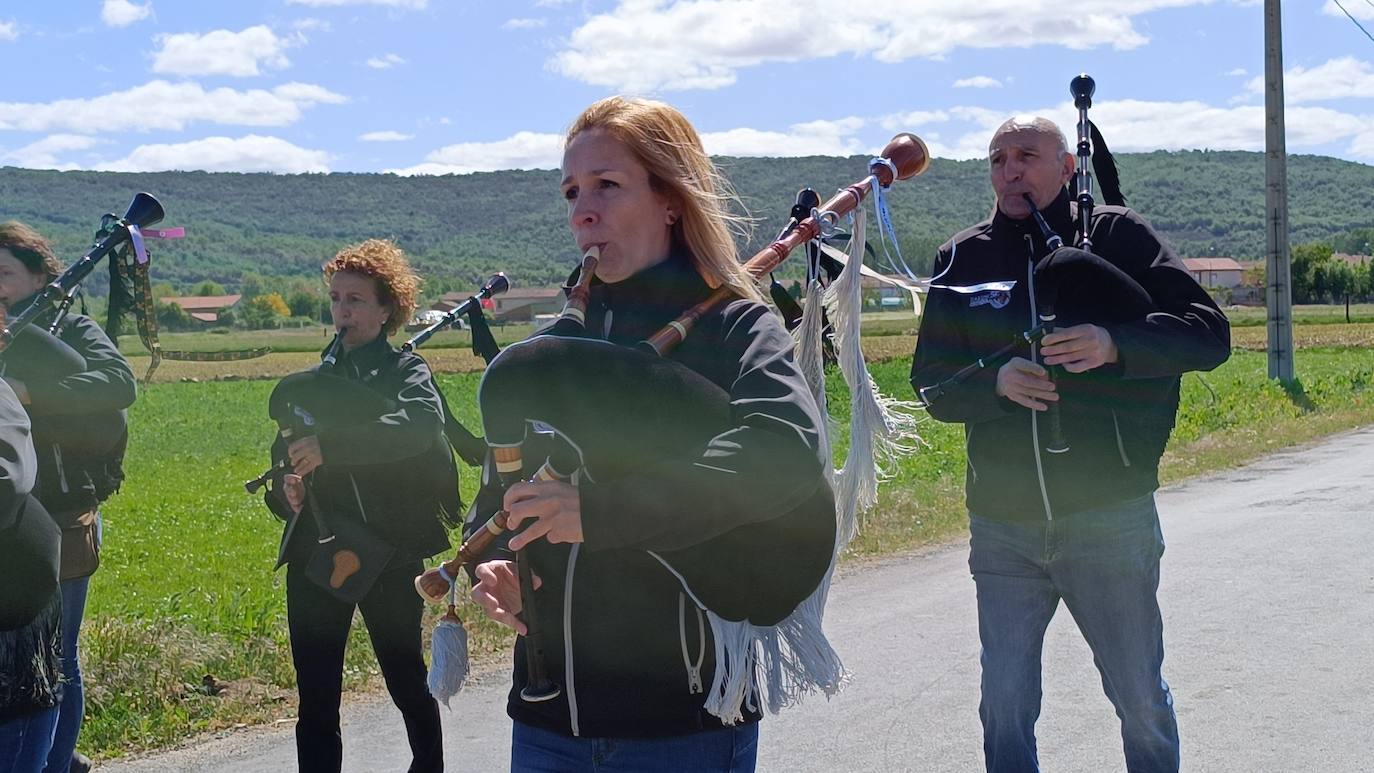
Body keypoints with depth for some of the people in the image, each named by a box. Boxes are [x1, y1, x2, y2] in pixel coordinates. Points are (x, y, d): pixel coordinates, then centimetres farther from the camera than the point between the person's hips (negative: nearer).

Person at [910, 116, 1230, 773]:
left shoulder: (1116, 236, 0)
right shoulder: (961, 260, 7)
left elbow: (1209, 332, -7)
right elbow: (931, 380, 6)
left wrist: (1115, 344, -24)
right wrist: (995, 382, -15)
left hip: (1110, 517, -2)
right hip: (1001, 526, 2)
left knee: (1141, 699, 11)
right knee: (1005, 707, 9)